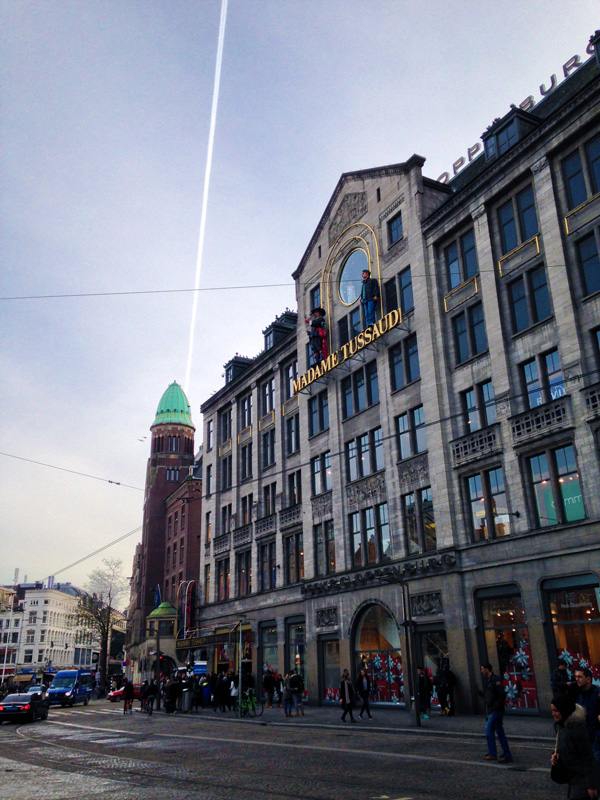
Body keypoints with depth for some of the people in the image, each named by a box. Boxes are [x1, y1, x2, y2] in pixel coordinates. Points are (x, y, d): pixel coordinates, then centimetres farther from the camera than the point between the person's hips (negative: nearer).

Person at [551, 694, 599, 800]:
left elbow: (588, 758, -19)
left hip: (584, 775, -9)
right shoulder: (559, 724, 0)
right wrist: (556, 754, -4)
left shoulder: (577, 729, -25)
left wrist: (592, 785, -16)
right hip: (573, 775, 9)